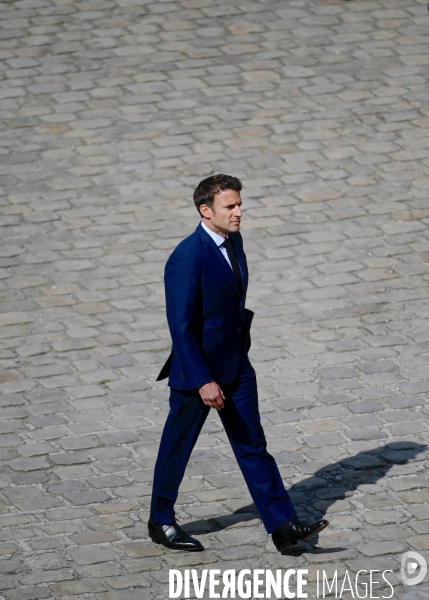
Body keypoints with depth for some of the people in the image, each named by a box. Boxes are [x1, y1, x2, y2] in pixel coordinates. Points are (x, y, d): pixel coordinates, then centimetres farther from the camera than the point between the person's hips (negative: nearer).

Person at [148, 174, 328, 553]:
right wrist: (203, 381, -23)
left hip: (236, 366, 7)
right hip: (197, 369, -7)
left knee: (253, 446, 6)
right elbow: (181, 327, -23)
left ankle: (282, 525, 5)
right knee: (177, 447, 10)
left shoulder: (233, 241, 3)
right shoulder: (187, 258, -23)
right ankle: (161, 523, 27)